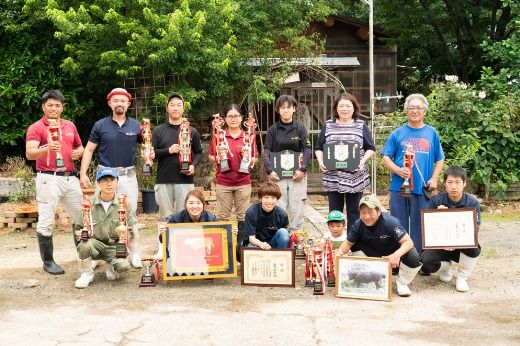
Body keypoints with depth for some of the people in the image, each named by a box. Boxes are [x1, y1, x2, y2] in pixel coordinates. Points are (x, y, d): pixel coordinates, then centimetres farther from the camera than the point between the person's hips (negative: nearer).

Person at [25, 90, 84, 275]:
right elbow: (29, 154, -17)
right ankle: (48, 261, 10)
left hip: (70, 177, 6)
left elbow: (80, 147, 26)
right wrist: (47, 149, -36)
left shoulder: (70, 125, 14)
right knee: (46, 222, -2)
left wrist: (78, 153, 2)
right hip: (49, 179, -6)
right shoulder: (36, 128, -4)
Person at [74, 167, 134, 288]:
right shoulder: (89, 202, -4)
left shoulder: (124, 203, -3)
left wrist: (124, 239, -19)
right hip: (95, 243, 0)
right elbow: (78, 227, 4)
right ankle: (86, 274, -4)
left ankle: (110, 266, 12)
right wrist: (79, 234, -19)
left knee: (124, 265, -28)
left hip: (114, 246, 0)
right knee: (84, 244, -34)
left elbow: (130, 231, 3)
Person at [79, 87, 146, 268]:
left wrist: (150, 153, -10)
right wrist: (83, 174, -4)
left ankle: (135, 254, 13)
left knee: (131, 214, 5)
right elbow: (89, 150, 4)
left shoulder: (135, 126, 5)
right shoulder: (100, 125, 1)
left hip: (128, 175, 1)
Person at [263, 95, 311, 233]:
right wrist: (269, 170, -11)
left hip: (297, 175, 0)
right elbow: (266, 151, 1)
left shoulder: (300, 128, 3)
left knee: (297, 208, 2)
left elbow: (307, 149, -2)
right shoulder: (273, 129, 4)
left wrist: (303, 169, -13)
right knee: (278, 208, 1)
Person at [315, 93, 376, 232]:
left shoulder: (361, 126, 6)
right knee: (334, 213, 4)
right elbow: (319, 148, 12)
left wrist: (363, 160, -11)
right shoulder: (328, 125, 9)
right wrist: (320, 161, -6)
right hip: (333, 177, 1)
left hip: (355, 177, -1)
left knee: (354, 212, 6)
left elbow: (371, 148, 7)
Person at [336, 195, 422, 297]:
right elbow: (348, 243, -10)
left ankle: (402, 282, -1)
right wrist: (340, 252, -33)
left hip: (394, 253, -4)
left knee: (413, 258, -34)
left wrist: (397, 255, -54)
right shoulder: (358, 225, -19)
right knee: (356, 246, -20)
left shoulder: (391, 222, -31)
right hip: (375, 255, 4)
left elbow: (408, 242, -35)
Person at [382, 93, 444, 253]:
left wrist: (434, 179, -2)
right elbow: (386, 158, 4)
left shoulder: (432, 133, 9)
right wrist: (398, 170, -14)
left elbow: (439, 160, 12)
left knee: (420, 228, 6)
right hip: (399, 186, 0)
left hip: (422, 188, 1)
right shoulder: (398, 133, 5)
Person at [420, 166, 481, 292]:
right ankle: (445, 266, 12)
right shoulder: (436, 201, -9)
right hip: (440, 246, 1)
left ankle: (462, 277, -4)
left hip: (463, 247, 0)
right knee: (426, 263, -28)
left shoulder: (472, 203, -11)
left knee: (474, 248, -34)